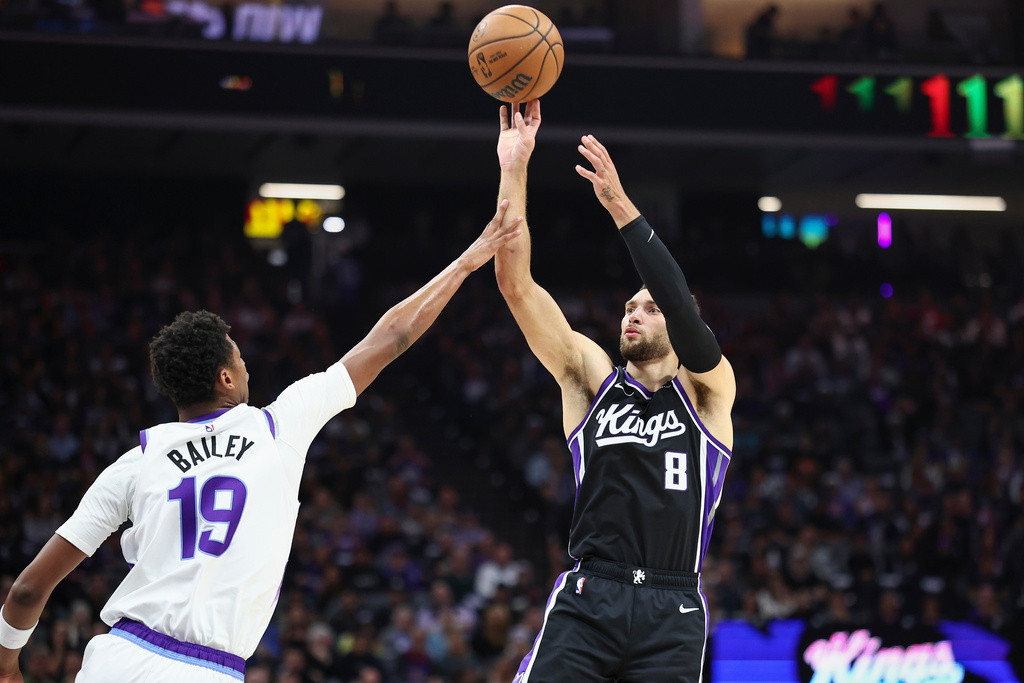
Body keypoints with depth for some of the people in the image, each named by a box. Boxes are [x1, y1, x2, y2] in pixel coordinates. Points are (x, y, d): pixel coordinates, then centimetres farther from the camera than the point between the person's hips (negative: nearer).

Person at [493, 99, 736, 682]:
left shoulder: (708, 388, 9)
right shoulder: (592, 375, 13)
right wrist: (513, 169, -5)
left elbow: (685, 313, -12)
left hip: (671, 613, 0)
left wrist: (623, 209, -19)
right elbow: (516, 284, 4)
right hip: (588, 599, 1)